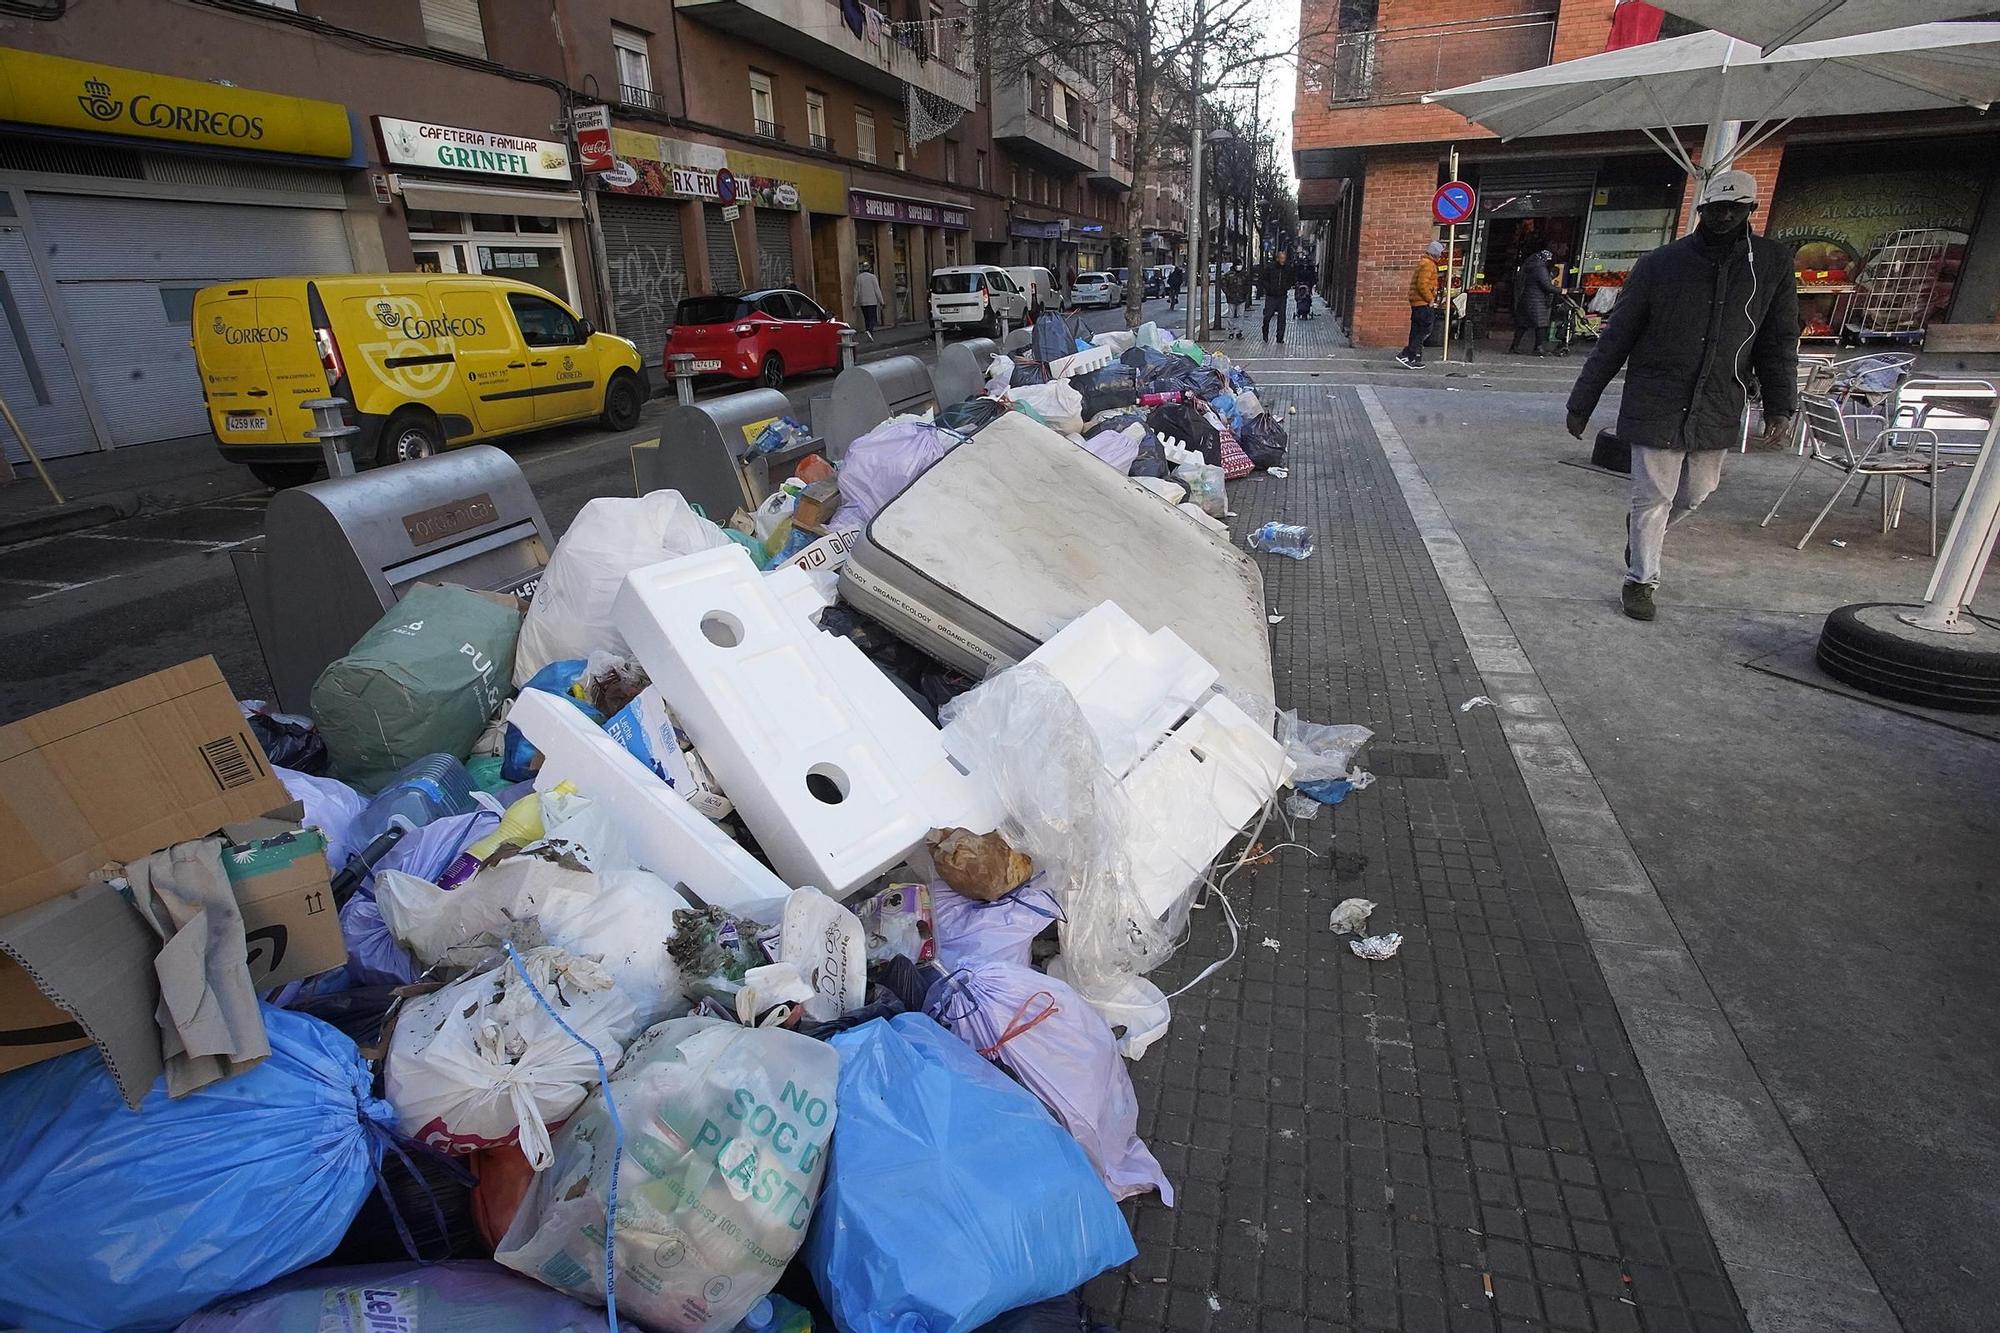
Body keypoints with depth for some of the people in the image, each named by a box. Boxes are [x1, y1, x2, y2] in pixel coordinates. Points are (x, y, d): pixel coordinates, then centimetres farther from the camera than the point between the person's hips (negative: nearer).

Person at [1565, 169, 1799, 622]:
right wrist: (1581, 403, -2)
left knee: (1697, 490, 13)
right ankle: (1641, 581, 14)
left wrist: (1781, 405, -2)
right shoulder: (1660, 264, -4)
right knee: (1654, 497, -1)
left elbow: (1780, 340, 7)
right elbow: (1615, 339, -2)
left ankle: (1641, 530, 43)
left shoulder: (1773, 263, 3)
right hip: (1656, 405, -3)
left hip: (1716, 410, 4)